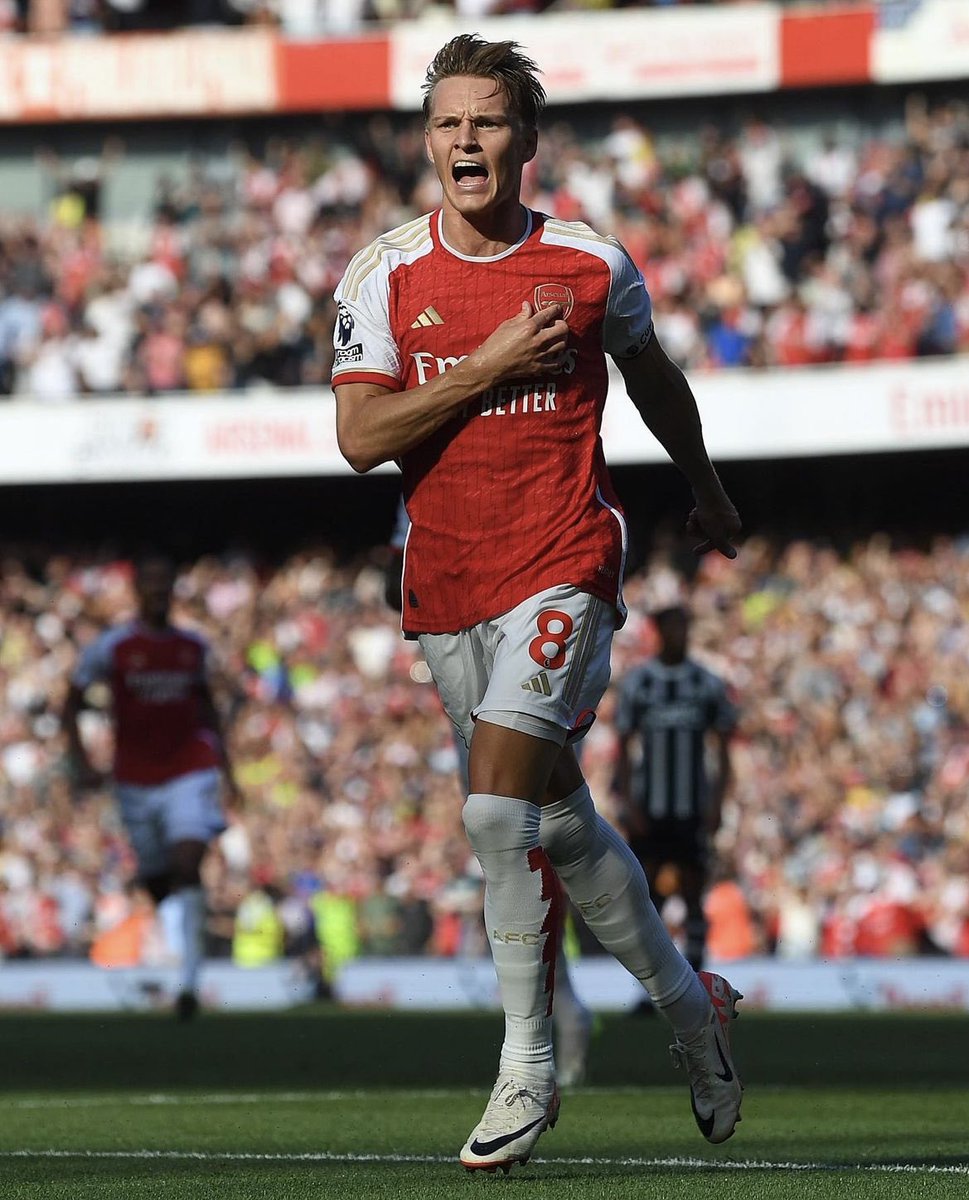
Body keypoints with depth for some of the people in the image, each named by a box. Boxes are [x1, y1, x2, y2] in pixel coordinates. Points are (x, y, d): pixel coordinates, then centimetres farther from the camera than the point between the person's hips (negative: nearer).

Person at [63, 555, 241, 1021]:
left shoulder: (193, 647, 7)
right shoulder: (110, 647, -3)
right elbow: (71, 704, 4)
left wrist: (225, 768, 19)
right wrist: (80, 761, -8)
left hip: (191, 769, 0)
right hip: (137, 779, 0)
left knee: (188, 864, -19)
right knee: (155, 882, 5)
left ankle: (188, 980, -23)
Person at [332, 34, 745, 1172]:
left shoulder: (594, 266, -1)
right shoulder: (383, 275, -1)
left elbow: (653, 379, 18)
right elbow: (360, 437, -9)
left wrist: (705, 490, 31)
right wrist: (489, 368, -15)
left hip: (562, 566, -3)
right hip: (445, 582, 3)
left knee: (499, 806, -18)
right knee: (555, 818, 11)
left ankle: (528, 1066, -7)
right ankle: (687, 1003, 31)